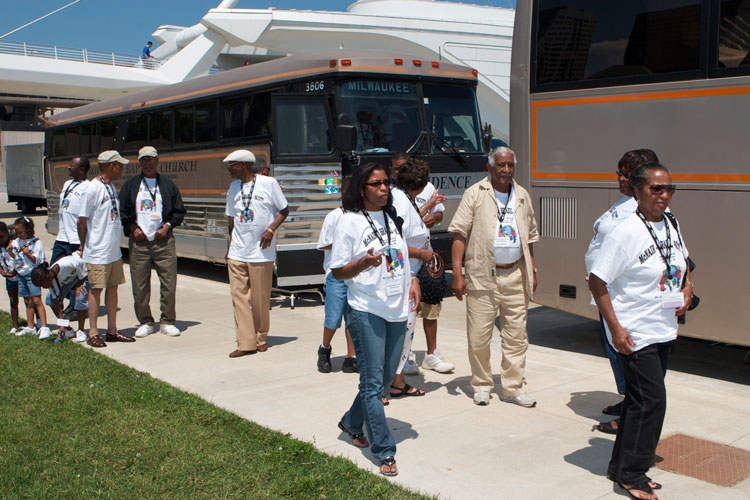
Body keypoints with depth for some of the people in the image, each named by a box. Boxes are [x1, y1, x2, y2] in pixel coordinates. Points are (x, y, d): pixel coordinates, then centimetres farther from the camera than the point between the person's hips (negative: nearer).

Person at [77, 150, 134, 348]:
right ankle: (93, 333, 8)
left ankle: (112, 331, 20)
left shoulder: (111, 187, 11)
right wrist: (84, 246, -3)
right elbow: (82, 220, -12)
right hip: (98, 252, -8)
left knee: (112, 287, 12)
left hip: (114, 250, 8)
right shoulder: (93, 189, -15)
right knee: (96, 289, -1)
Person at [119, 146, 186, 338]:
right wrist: (133, 228, -3)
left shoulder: (168, 184, 11)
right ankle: (145, 322, 13)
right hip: (139, 241, 0)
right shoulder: (130, 185, 11)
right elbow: (122, 212, 10)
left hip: (163, 240, 0)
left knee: (169, 282, -3)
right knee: (140, 285, 1)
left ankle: (167, 321, 9)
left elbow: (179, 211, 11)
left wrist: (168, 225, -3)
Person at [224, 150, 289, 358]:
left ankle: (261, 338, 19)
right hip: (237, 253, 4)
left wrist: (271, 230, -11)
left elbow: (284, 210, 3)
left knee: (260, 298, 2)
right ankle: (246, 343, 2)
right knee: (239, 296, -2)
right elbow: (231, 221, 18)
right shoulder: (234, 187, 12)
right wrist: (229, 248, 13)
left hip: (261, 253, -4)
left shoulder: (268, 183, -3)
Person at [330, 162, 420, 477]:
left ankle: (352, 423, 37)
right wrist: (364, 263, -25)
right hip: (366, 311, -7)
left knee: (385, 378, 14)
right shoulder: (350, 221, -7)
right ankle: (385, 452, 3)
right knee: (373, 382, -3)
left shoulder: (393, 218, 13)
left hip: (397, 310, 7)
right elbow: (337, 272, -7)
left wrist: (413, 281, 8)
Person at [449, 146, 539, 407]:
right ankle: (481, 385, 19)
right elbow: (460, 235, -6)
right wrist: (457, 274, -12)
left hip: (515, 275, 4)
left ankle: (512, 388, 16)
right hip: (482, 275, -3)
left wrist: (532, 271, 15)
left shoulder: (522, 195, 12)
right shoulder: (475, 193, -2)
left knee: (517, 335, 5)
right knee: (478, 336, 1)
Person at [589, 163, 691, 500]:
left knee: (640, 399, 14)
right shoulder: (626, 232, -18)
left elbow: (682, 263, 25)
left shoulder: (671, 225, 6)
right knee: (651, 399, -8)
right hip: (634, 333, -8)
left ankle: (621, 467, 28)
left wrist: (687, 288, 5)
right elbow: (596, 280, -18)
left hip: (664, 330, 8)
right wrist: (615, 328, -20)